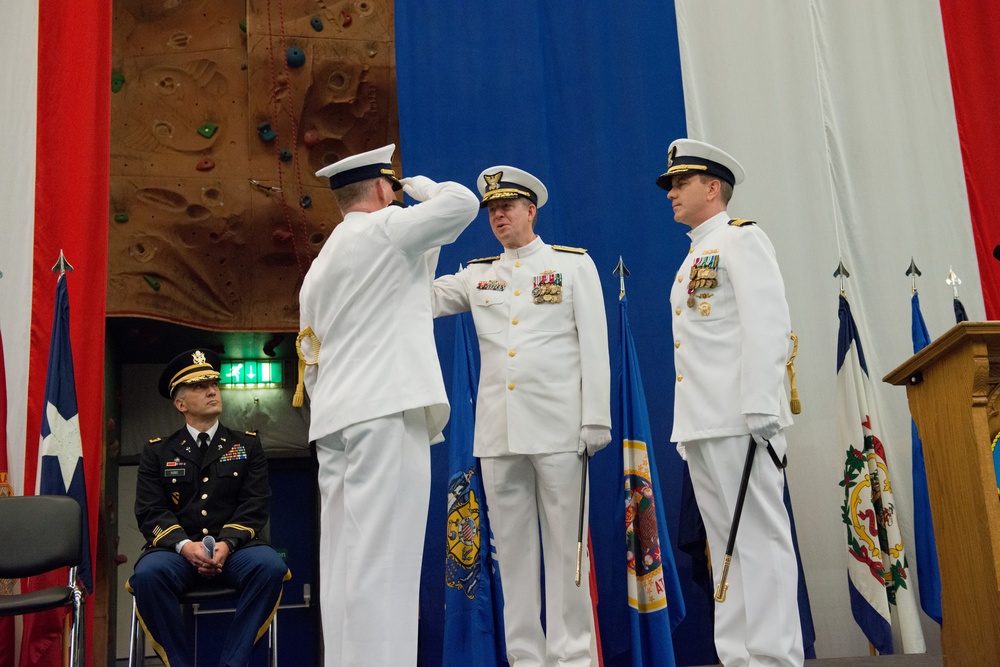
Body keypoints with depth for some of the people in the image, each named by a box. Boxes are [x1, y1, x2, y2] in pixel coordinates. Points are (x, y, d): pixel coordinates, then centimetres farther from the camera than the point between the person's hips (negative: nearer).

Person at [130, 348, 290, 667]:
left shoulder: (247, 445, 14)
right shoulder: (158, 452, 13)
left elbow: (255, 506, 4)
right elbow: (150, 512, 3)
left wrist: (226, 544, -15)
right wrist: (185, 546, -17)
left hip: (235, 547, 0)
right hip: (179, 548, 0)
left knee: (271, 566, -32)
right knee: (147, 575, -33)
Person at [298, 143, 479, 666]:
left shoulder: (320, 266, 25)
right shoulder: (383, 229, 1)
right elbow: (463, 202, -5)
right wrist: (418, 186, 13)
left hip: (336, 418, 8)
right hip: (386, 411, -8)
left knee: (346, 562, 5)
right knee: (381, 560, -12)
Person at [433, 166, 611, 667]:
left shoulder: (574, 264, 8)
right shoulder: (477, 275, 17)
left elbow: (594, 346, 2)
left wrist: (596, 418, -5)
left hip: (557, 427, -3)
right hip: (497, 433, 4)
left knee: (565, 544, 0)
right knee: (511, 549, 6)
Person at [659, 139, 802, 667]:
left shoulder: (741, 238, -1)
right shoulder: (693, 259, 24)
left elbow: (768, 325, -13)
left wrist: (760, 407, -21)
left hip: (738, 420, -9)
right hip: (701, 425, 9)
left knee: (759, 538, -7)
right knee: (727, 544, 8)